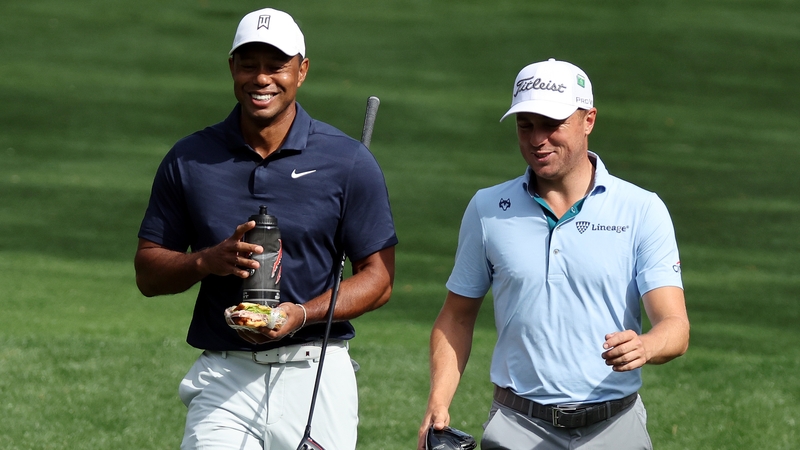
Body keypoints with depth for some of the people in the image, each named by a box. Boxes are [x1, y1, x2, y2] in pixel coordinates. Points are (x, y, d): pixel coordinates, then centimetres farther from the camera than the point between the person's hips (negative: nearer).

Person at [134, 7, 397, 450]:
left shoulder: (348, 161, 0)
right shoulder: (189, 160, 5)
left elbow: (378, 278, 1)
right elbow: (148, 273, 8)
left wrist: (304, 313, -16)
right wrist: (209, 260, -12)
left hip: (315, 375, -1)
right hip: (223, 378, 1)